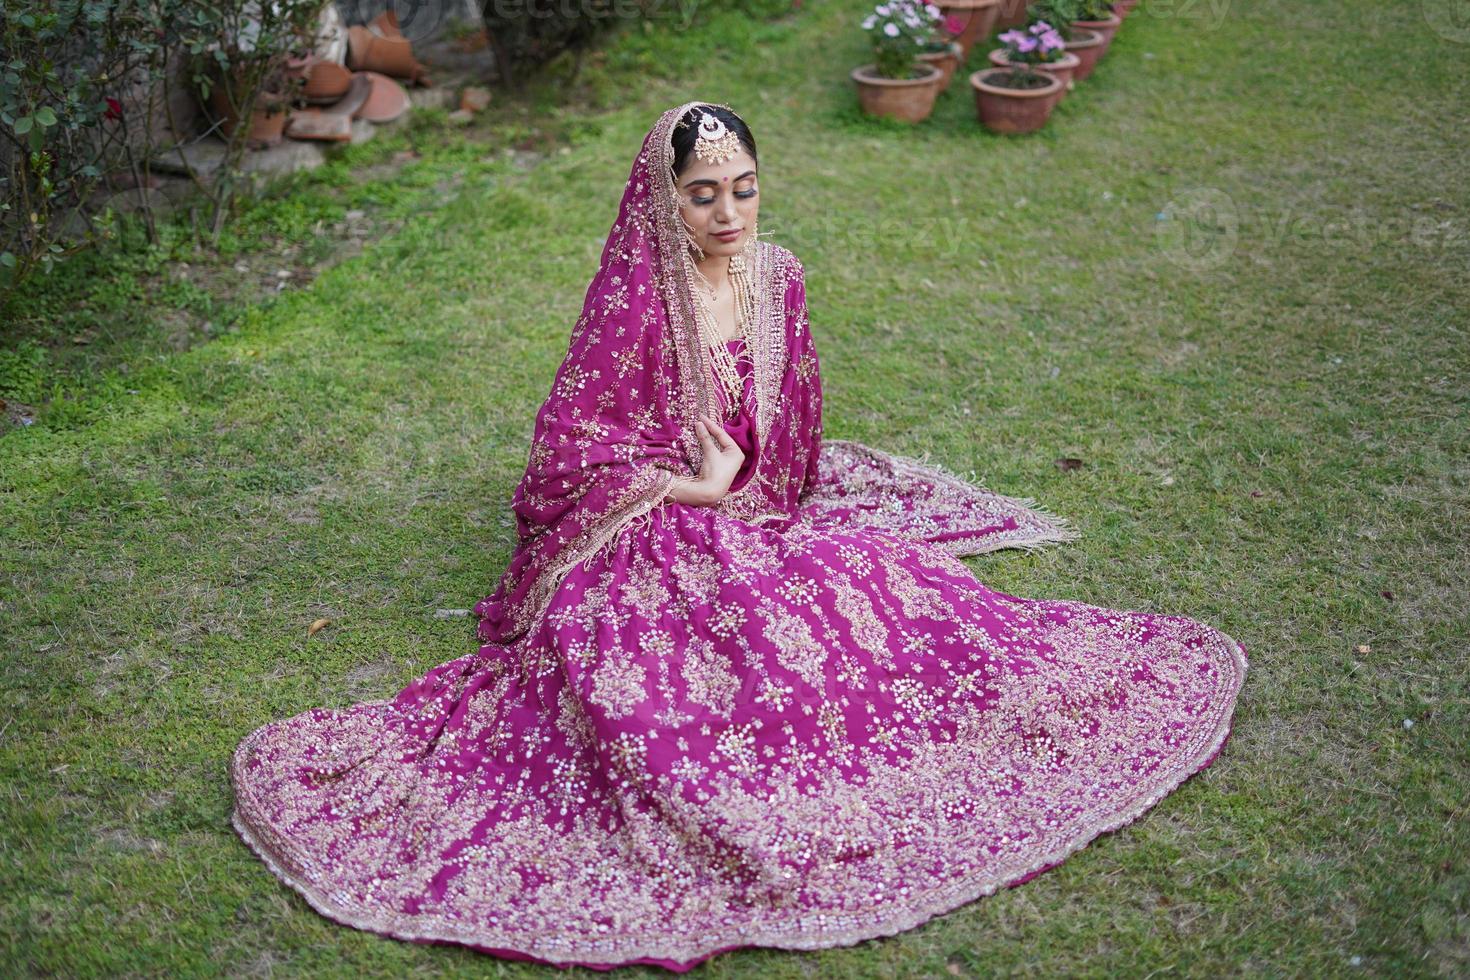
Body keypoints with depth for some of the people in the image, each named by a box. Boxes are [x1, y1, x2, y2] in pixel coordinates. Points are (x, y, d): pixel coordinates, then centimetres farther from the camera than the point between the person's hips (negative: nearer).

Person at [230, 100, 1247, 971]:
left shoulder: (777, 277, 3)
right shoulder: (632, 301, -15)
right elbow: (568, 447, -13)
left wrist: (743, 485, -5)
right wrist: (693, 491, -13)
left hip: (763, 518, 6)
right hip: (650, 540, -6)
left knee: (888, 585, -16)